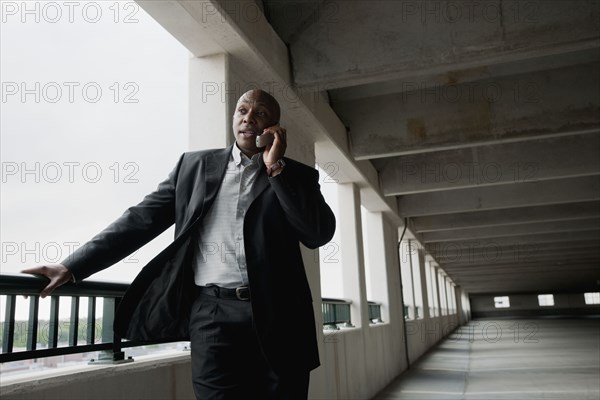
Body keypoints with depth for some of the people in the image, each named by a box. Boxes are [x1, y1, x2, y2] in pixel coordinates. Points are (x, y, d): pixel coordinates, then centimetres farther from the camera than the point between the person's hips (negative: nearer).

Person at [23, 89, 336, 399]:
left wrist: (276, 167, -7)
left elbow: (320, 233, -5)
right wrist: (72, 267, 1)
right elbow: (142, 219, 8)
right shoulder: (195, 165, 12)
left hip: (275, 315, 1)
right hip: (213, 311, 0)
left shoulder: (296, 175, 9)